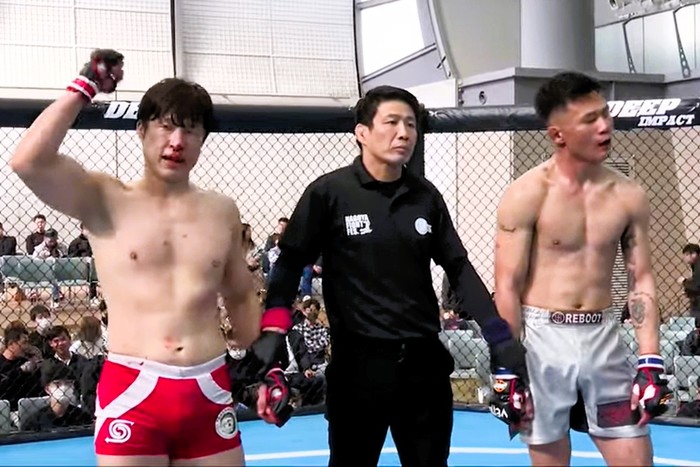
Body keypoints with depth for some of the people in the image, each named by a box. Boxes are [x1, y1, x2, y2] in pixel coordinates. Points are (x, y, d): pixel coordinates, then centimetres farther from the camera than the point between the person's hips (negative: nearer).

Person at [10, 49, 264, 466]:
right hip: (132, 392, -3)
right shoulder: (104, 201, 0)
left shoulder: (222, 211, 10)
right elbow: (27, 162, -17)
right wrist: (85, 87, -7)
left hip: (210, 392, 3)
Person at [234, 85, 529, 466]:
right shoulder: (328, 193, -7)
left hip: (424, 359, 4)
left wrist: (499, 337, 0)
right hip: (358, 363, -3)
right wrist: (274, 329, -20)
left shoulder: (426, 196, 4)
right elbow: (290, 263, -5)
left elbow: (459, 268, 8)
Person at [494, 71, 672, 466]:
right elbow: (507, 287, -9)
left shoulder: (629, 195, 3)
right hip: (542, 338, -3)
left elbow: (642, 279, 6)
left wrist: (651, 361, -1)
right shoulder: (527, 195, -9)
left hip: (604, 337, 4)